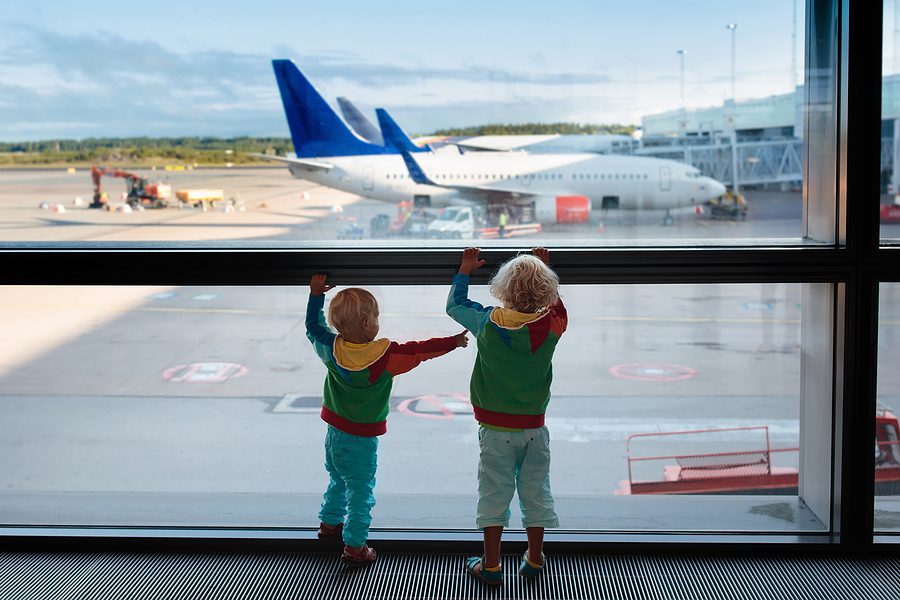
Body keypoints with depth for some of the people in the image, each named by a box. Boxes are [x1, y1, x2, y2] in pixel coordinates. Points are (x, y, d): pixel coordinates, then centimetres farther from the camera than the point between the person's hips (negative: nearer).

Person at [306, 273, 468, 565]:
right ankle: (355, 546, 12)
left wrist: (316, 294, 14)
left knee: (338, 482, 28)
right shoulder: (384, 355, -24)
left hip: (333, 432, 7)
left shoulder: (331, 348, -10)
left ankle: (329, 522, 45)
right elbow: (419, 350, -18)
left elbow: (313, 326, 8)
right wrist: (454, 341, -7)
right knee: (361, 492, 6)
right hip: (361, 440, -7)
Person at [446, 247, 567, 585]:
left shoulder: (488, 322, -13)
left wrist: (465, 269, 18)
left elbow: (455, 305, 5)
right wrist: (543, 268, 25)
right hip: (534, 428, 2)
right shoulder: (550, 326, -9)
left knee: (494, 494, 6)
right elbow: (555, 305, 15)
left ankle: (491, 566, 12)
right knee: (536, 493, 13)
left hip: (496, 429, -1)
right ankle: (534, 560, 23)